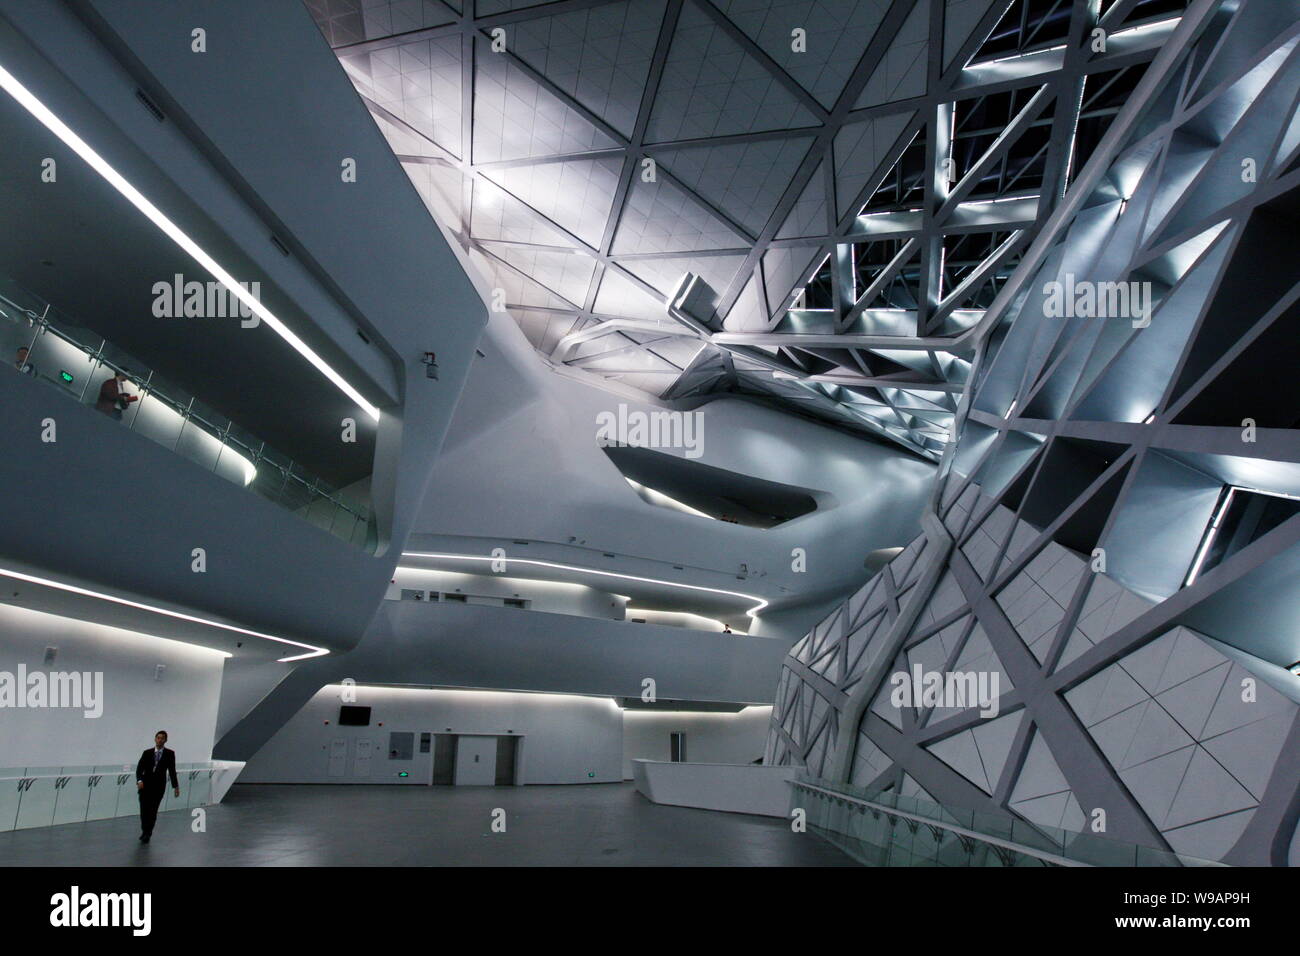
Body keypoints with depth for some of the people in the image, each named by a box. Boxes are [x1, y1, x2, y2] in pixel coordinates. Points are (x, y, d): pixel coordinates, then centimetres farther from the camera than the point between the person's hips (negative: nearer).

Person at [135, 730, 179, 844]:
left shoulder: (170, 754, 2)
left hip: (158, 786, -1)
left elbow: (172, 771, 4)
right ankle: (144, 831, 26)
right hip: (145, 785, 1)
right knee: (144, 810, 4)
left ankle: (147, 833, 13)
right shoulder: (147, 753, 6)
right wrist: (139, 780, -17)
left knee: (153, 811, -2)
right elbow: (139, 768, 0)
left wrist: (175, 786, 1)